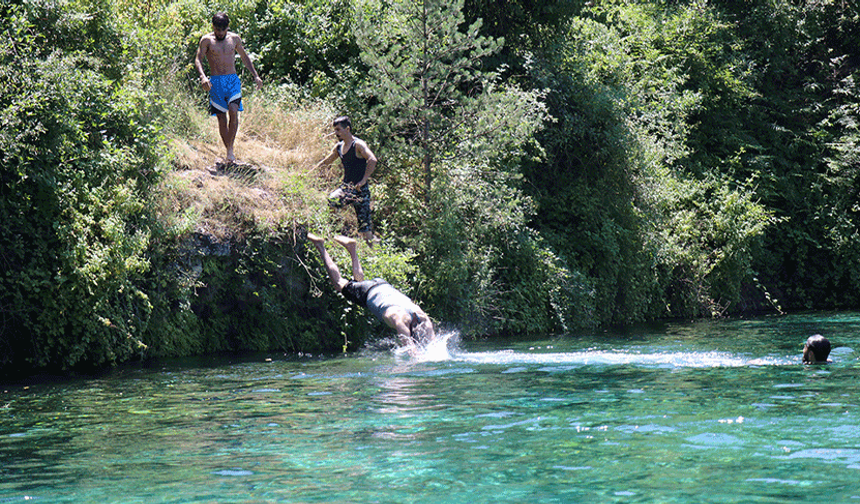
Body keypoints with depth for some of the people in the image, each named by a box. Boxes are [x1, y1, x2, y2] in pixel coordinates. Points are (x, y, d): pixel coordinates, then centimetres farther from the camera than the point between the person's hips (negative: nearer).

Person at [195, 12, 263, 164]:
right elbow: (198, 60, -7)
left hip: (233, 80, 1)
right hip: (216, 82, -1)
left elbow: (245, 57, 24)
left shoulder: (234, 39, 11)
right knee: (222, 118, -1)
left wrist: (256, 76, 18)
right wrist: (203, 77, -25)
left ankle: (230, 148, -15)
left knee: (233, 111, -20)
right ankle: (228, 151, 10)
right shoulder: (207, 40, 2)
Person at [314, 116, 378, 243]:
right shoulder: (339, 147, 12)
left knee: (364, 227, -9)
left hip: (360, 189, -7)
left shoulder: (358, 144, -11)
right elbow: (325, 162, 26)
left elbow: (372, 160, -27)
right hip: (345, 186, 7)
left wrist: (364, 180, -30)